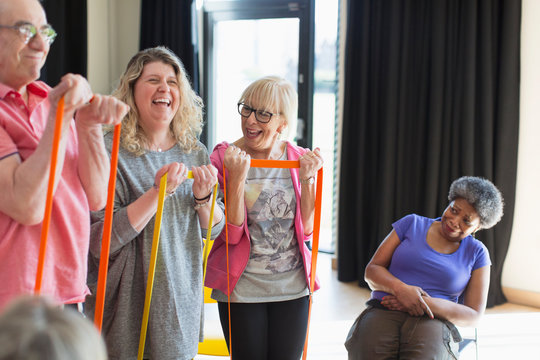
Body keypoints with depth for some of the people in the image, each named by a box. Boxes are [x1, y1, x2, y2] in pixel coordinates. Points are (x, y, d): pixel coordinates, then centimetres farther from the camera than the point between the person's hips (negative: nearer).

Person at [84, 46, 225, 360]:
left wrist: (203, 197, -11)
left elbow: (215, 231, 9)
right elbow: (99, 241, -19)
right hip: (129, 308, -5)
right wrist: (158, 192, -25)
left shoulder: (196, 154, 4)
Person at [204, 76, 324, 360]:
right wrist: (237, 178, -24)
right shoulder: (223, 158, -7)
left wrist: (307, 178, -13)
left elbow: (307, 230, -2)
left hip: (293, 286, 3)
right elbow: (231, 234, -13)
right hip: (241, 288, -2)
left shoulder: (300, 160, 2)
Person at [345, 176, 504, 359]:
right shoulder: (412, 224, 15)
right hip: (383, 314, 0)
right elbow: (372, 270, 11)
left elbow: (473, 316, 7)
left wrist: (427, 303, -10)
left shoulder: (477, 253, 13)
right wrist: (400, 288, -11)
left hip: (433, 322, 0)